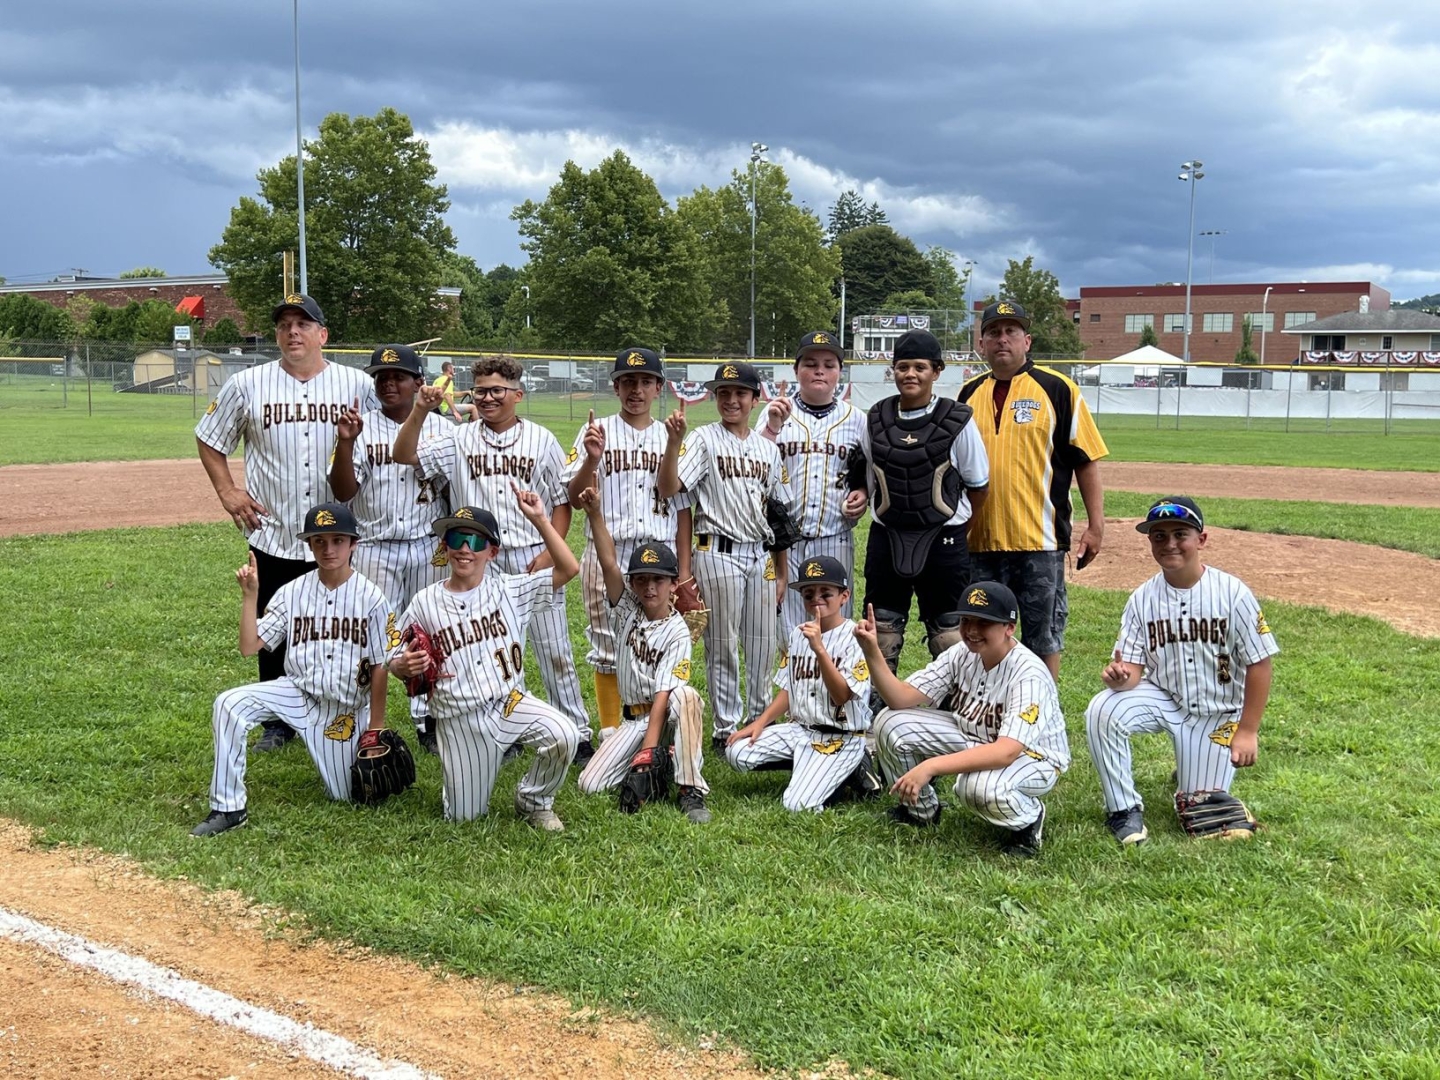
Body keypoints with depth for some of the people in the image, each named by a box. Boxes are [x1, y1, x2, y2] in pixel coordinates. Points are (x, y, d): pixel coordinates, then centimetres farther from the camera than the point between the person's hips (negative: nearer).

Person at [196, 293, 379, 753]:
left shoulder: (359, 385, 0)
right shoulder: (247, 385, 2)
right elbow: (209, 439, 12)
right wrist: (227, 492, 2)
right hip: (272, 536, 1)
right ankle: (278, 723, 23)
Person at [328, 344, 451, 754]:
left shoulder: (441, 428, 3)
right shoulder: (360, 426, -1)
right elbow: (342, 492, -10)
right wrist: (345, 442, -22)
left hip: (428, 549, 2)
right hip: (374, 548, -2)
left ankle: (429, 722, 21)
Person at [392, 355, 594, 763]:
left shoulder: (541, 440, 2)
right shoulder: (460, 440, 5)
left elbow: (562, 501, 4)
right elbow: (403, 455, -2)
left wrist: (549, 552, -7)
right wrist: (420, 411, -16)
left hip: (533, 558, -2)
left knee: (554, 650, 2)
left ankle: (576, 732, 11)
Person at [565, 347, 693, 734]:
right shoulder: (595, 433, 3)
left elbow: (682, 507, 10)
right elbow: (575, 498, -3)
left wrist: (684, 570, 5)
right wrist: (592, 459, -21)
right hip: (607, 556, -1)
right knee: (607, 649, 4)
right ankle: (609, 734, 15)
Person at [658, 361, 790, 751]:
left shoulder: (768, 449, 12)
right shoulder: (704, 439, -3)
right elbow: (669, 489, -17)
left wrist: (781, 573, 12)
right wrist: (673, 442, -32)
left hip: (760, 555, 5)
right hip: (718, 553, -5)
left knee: (763, 645, 9)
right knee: (723, 645, 2)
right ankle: (726, 729, 13)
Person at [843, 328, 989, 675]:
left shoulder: (957, 420, -7)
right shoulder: (876, 418, 3)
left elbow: (978, 485, 1)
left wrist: (955, 526, 2)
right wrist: (861, 494, -4)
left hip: (943, 540, -3)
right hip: (885, 538, 3)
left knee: (950, 634, 5)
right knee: (879, 632, 10)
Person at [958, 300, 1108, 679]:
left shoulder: (1057, 389, -1)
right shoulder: (969, 394, 11)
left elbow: (1086, 460, -2)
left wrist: (1095, 526, -7)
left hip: (1040, 538, -4)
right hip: (978, 539, 4)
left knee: (1043, 636, 4)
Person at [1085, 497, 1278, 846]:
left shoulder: (1232, 593, -16)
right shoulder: (1143, 598, -8)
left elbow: (1259, 664, -12)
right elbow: (1133, 667, -8)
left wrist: (1247, 731, -12)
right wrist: (1120, 676, -34)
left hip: (1219, 712, -2)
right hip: (1163, 698, 2)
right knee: (1102, 710, -28)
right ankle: (1124, 808, -11)